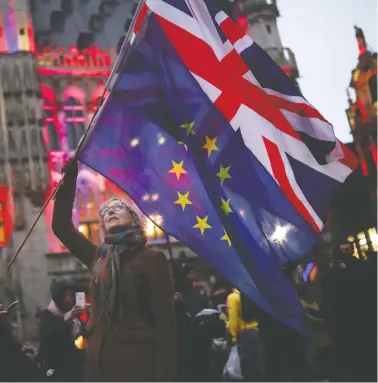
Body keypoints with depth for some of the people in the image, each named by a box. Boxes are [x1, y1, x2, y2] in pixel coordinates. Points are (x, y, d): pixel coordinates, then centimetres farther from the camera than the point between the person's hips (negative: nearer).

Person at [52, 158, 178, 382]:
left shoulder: (152, 259, -1)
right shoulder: (98, 258, 14)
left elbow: (165, 319, -6)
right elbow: (61, 225, 12)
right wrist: (70, 175, 7)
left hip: (139, 362, -5)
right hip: (100, 363, 5)